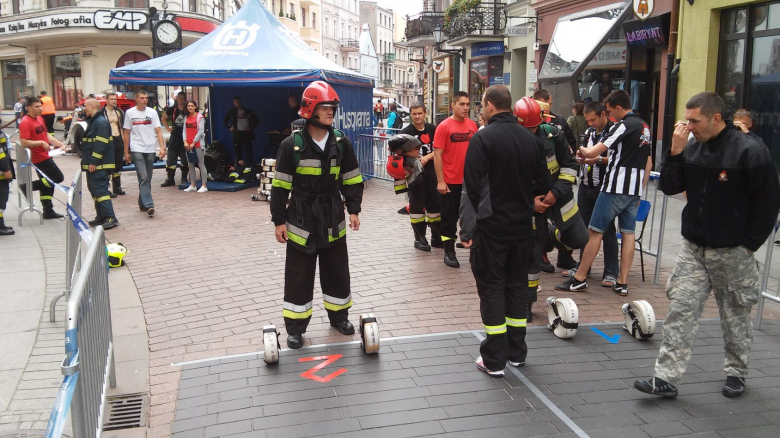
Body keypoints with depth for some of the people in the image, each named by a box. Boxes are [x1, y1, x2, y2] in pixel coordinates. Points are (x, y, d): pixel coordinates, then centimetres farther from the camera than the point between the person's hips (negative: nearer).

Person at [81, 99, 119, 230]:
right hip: (93, 164, 11)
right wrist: (87, 161, 20)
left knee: (100, 190, -14)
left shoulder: (101, 122, -15)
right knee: (94, 190, 14)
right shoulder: (92, 121, 19)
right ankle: (101, 216, 21)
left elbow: (101, 144, -23)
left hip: (99, 165, -11)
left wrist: (93, 162, -24)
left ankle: (110, 218, -15)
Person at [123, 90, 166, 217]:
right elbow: (126, 133, 7)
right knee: (143, 177, -13)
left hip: (150, 149, 3)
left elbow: (158, 131, 2)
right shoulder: (130, 113, 3)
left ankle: (142, 204, 22)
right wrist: (126, 152, 5)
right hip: (137, 150, -3)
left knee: (147, 179, 9)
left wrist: (162, 148, -10)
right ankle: (148, 205, -19)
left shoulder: (152, 112, 5)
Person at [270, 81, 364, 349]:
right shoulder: (292, 145, -11)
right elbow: (281, 186, -7)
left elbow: (352, 180, 8)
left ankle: (339, 316, 33)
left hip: (333, 219, 3)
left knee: (337, 271, 14)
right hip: (301, 221, -3)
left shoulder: (341, 143, 0)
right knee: (298, 276, 3)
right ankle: (295, 327, 15)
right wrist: (279, 221, -8)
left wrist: (353, 210, 1)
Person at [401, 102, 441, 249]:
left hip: (430, 172, 4)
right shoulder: (406, 132, -5)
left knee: (435, 204, 8)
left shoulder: (432, 129, 4)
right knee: (416, 206, 2)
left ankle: (436, 237, 20)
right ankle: (419, 238, 12)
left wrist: (427, 157, -13)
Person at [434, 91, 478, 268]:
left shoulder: (472, 125, 4)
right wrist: (440, 181, -14)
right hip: (451, 181, -4)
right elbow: (437, 154, -10)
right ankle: (449, 252, 15)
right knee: (449, 217, 5)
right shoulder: (444, 126, -9)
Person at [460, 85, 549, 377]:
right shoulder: (530, 138, 6)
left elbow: (472, 187, -17)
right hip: (522, 226, 6)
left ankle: (494, 359, 6)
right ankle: (516, 353, 24)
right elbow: (543, 185, 10)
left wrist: (468, 228, -10)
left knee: (491, 289, 2)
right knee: (517, 286, 16)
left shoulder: (483, 138, -12)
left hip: (491, 227, -5)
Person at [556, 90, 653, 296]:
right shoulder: (645, 127, 14)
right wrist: (640, 188, 22)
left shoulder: (623, 126, -13)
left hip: (615, 187, -8)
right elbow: (648, 163, 19)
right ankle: (622, 282, 10)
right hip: (634, 189, 8)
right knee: (628, 233, 7)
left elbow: (593, 152, -18)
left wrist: (583, 151, 3)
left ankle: (579, 279, 3)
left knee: (595, 232, -2)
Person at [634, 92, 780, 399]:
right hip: (693, 248, 4)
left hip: (732, 252, -4)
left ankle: (736, 373, 32)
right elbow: (669, 188, 0)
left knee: (735, 315, 12)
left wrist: (750, 243, -8)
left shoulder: (750, 152, -13)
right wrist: (675, 152, -12)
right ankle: (666, 379, 3)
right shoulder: (692, 148, 2)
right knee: (681, 311, 0)